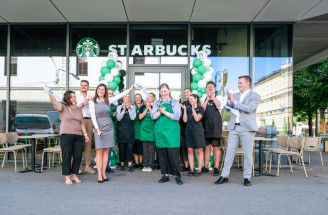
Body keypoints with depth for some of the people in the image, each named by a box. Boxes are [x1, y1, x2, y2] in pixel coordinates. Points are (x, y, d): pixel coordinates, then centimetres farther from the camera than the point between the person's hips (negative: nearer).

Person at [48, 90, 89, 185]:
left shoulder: (79, 110, 18)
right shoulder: (63, 108, 5)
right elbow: (54, 102, -12)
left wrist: (85, 134, 15)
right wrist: (49, 92, -26)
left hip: (78, 136, 4)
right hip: (66, 136, -4)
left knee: (78, 156, 2)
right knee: (66, 157, -2)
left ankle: (74, 176, 16)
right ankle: (67, 177, 7)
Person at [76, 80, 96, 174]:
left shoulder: (91, 97, 19)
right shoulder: (76, 96, 7)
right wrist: (83, 104, -9)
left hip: (89, 120, 4)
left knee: (88, 143, 3)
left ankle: (87, 166, 8)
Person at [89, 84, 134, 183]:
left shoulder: (108, 100, 9)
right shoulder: (92, 102, 0)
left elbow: (120, 95, 12)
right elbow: (93, 117, -4)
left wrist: (130, 89, 9)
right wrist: (97, 129, -11)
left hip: (109, 128, 3)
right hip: (99, 128, -3)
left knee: (106, 151, 4)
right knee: (99, 151, -5)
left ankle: (104, 173, 11)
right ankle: (99, 175, -1)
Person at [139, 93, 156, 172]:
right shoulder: (143, 107, 11)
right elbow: (140, 117, 1)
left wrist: (149, 107, -7)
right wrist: (146, 109, -4)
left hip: (152, 129, -2)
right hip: (144, 129, 3)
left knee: (151, 148, -3)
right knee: (145, 148, 4)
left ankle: (150, 165, 3)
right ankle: (146, 165, 11)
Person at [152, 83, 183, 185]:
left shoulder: (174, 102, 5)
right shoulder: (157, 103, 14)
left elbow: (177, 116, -5)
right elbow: (153, 116, 5)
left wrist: (165, 112, -11)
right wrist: (160, 112, -13)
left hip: (172, 130, -3)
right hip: (159, 130, 3)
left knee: (173, 152, -8)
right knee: (162, 153, 5)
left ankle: (177, 176, 1)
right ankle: (165, 175, 15)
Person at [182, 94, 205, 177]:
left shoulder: (200, 108, 3)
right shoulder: (188, 109, 15)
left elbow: (197, 119, -10)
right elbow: (185, 120, 4)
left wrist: (193, 109, -11)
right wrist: (184, 109, 0)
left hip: (198, 131, -4)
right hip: (189, 131, 4)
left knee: (199, 150, 0)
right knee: (190, 150, 3)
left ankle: (199, 170, 3)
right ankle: (191, 169, 9)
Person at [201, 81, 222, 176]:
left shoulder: (218, 98, 6)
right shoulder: (203, 99, 13)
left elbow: (219, 105, -16)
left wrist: (212, 96, -13)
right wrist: (208, 98, -6)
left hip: (215, 125, -3)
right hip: (206, 125, 3)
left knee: (216, 147, -3)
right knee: (207, 146, 9)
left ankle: (216, 168, 2)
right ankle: (206, 167, 17)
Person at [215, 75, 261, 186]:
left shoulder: (255, 96, 0)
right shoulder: (235, 95, 15)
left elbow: (249, 109, -15)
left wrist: (235, 101, -15)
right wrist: (229, 100, -5)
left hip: (247, 128, -4)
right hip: (234, 128, 4)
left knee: (248, 154, 2)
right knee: (229, 152, 5)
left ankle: (247, 177, 12)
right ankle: (224, 175, 11)